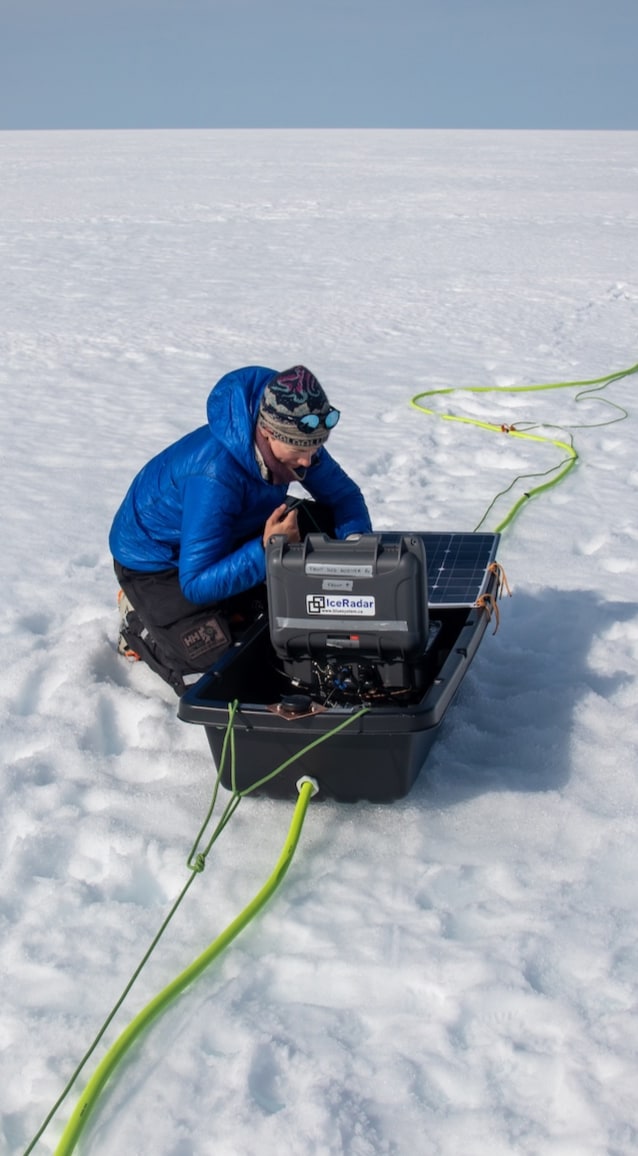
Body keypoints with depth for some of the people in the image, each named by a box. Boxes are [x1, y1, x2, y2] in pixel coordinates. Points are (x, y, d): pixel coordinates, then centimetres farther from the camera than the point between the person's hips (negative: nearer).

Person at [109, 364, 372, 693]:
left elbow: (344, 493, -6)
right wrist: (266, 551, -49)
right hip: (155, 560, -7)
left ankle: (240, 606, 7)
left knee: (325, 523, -7)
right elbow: (196, 584, -37)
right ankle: (139, 622, 7)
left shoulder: (295, 441, -19)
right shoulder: (215, 475, -40)